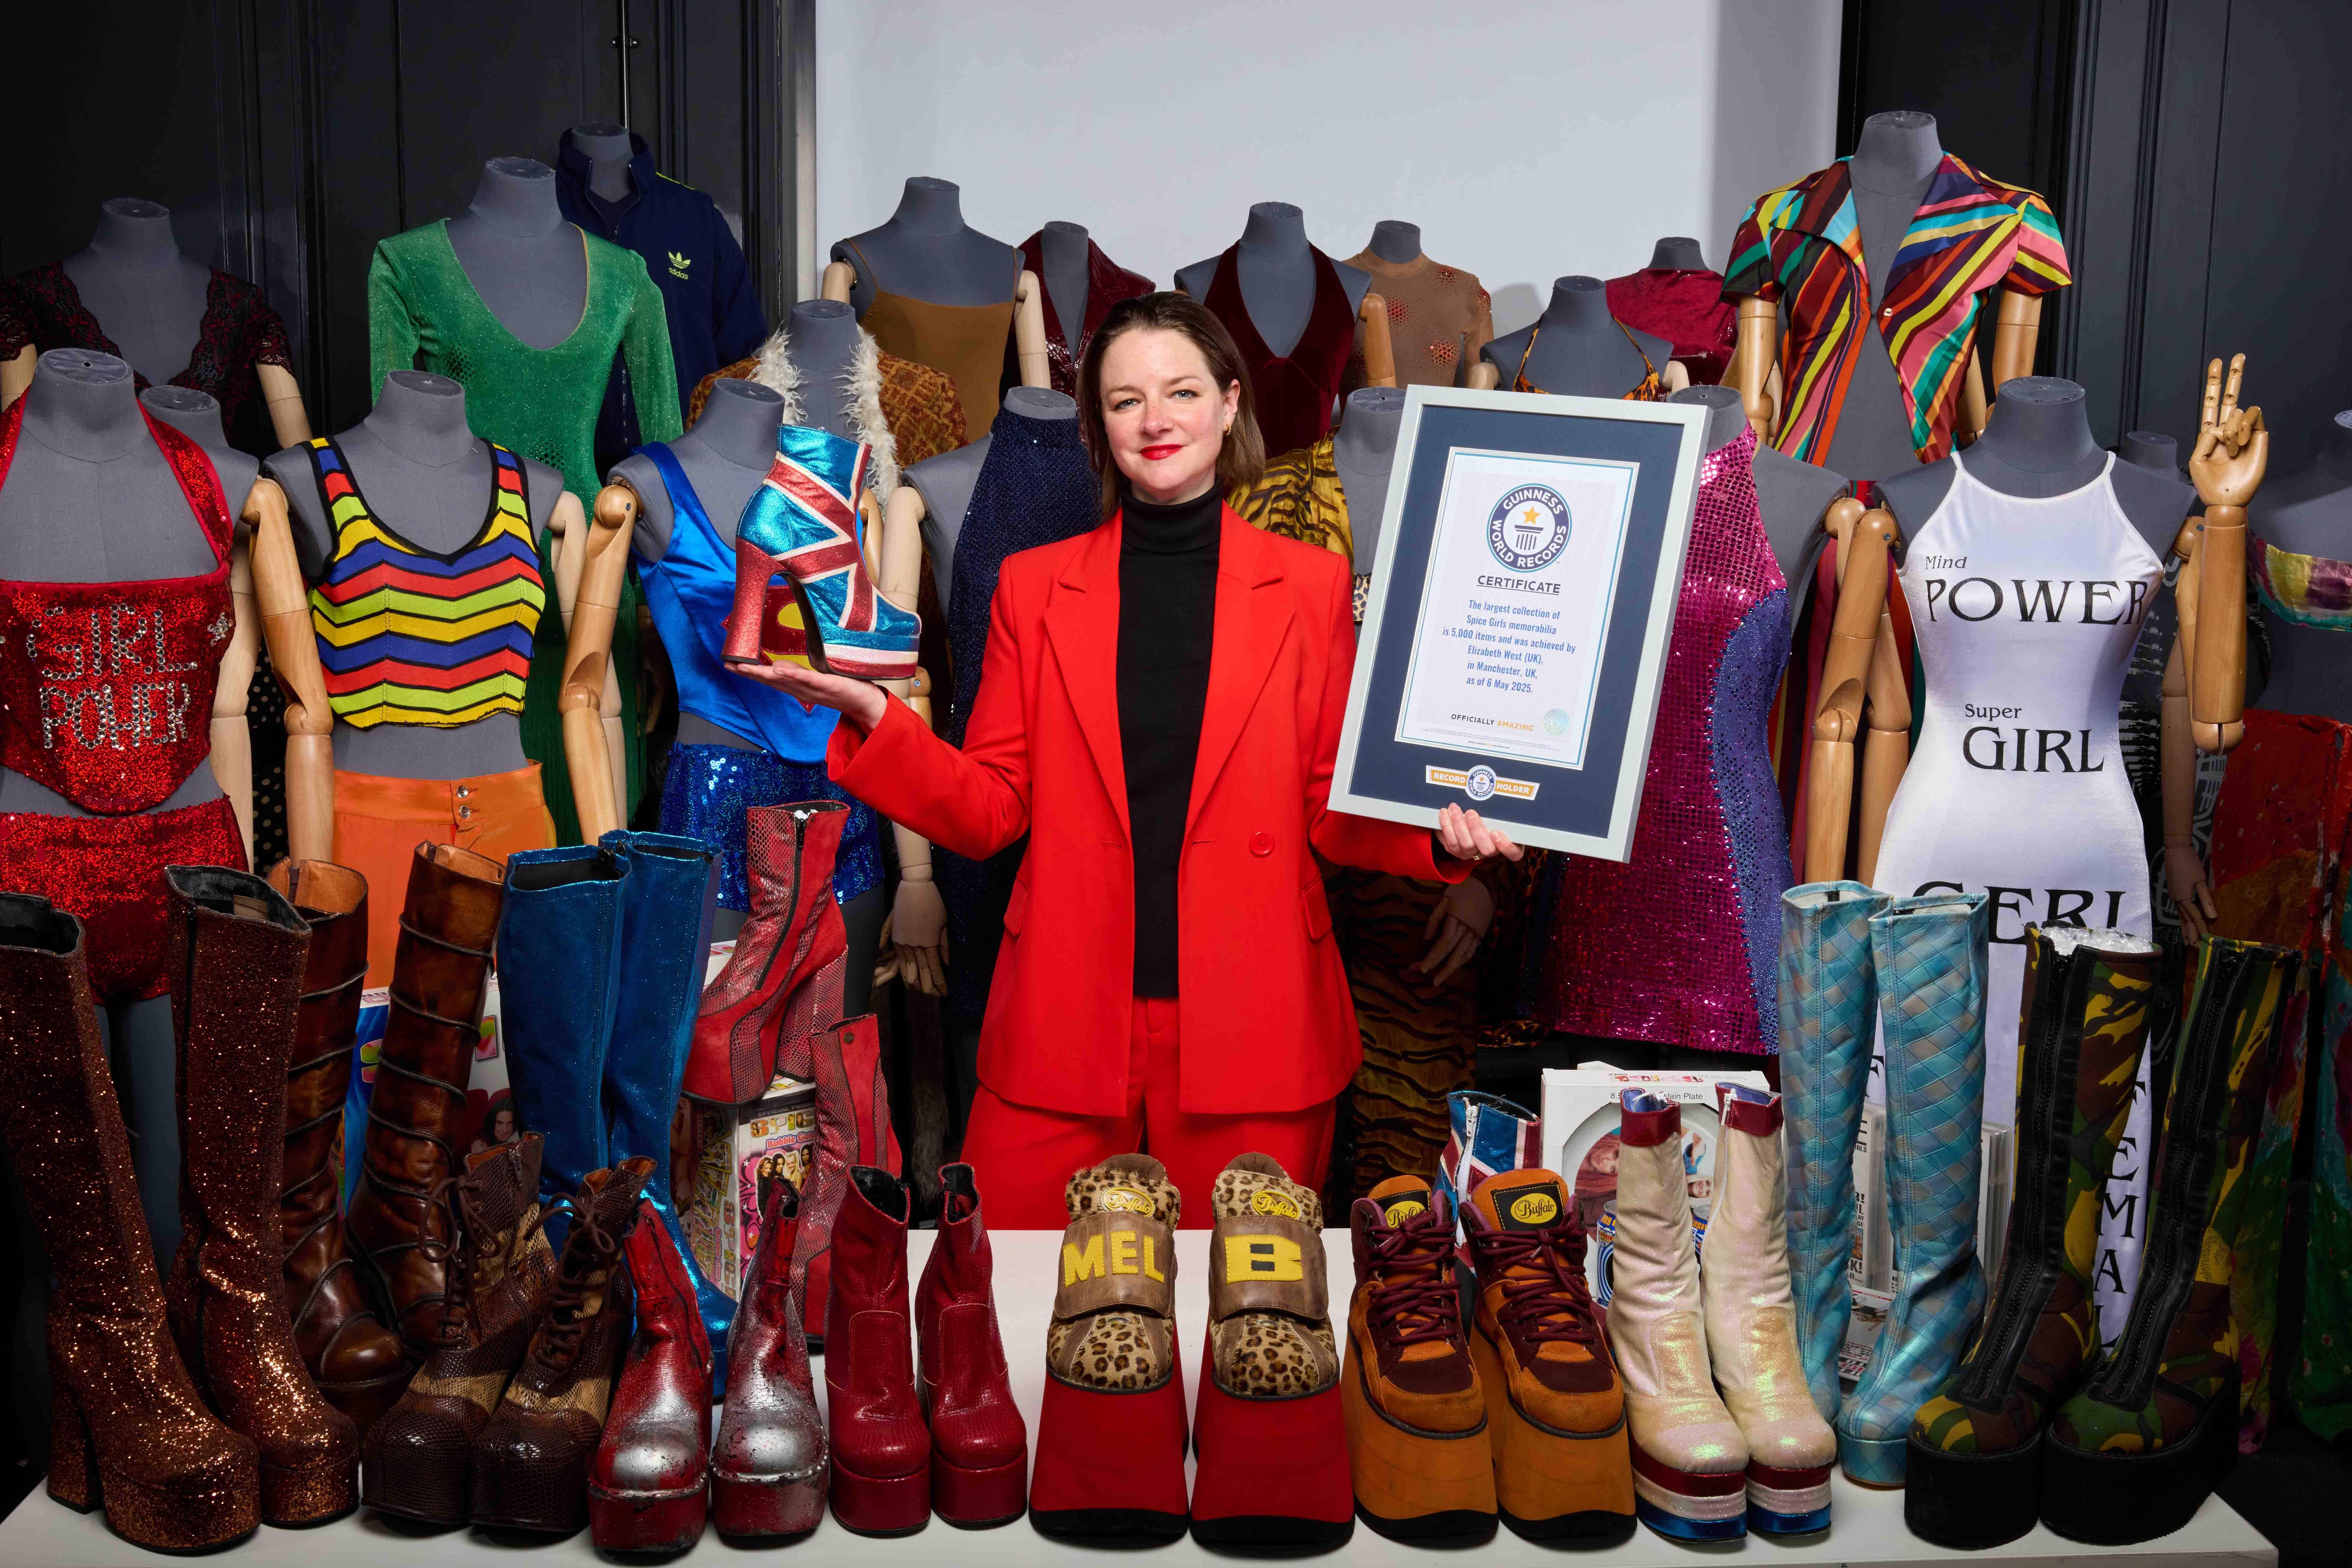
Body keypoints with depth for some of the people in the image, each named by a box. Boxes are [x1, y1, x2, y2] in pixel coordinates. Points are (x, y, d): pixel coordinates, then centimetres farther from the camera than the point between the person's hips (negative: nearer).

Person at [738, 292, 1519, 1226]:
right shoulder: (1033, 586, 7)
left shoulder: (1310, 585, 5)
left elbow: (1334, 807, 7)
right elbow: (992, 810, 4)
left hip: (1253, 1036, 0)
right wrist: (871, 716, -10)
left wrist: (1442, 833, -12)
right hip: (1064, 1034, 1)